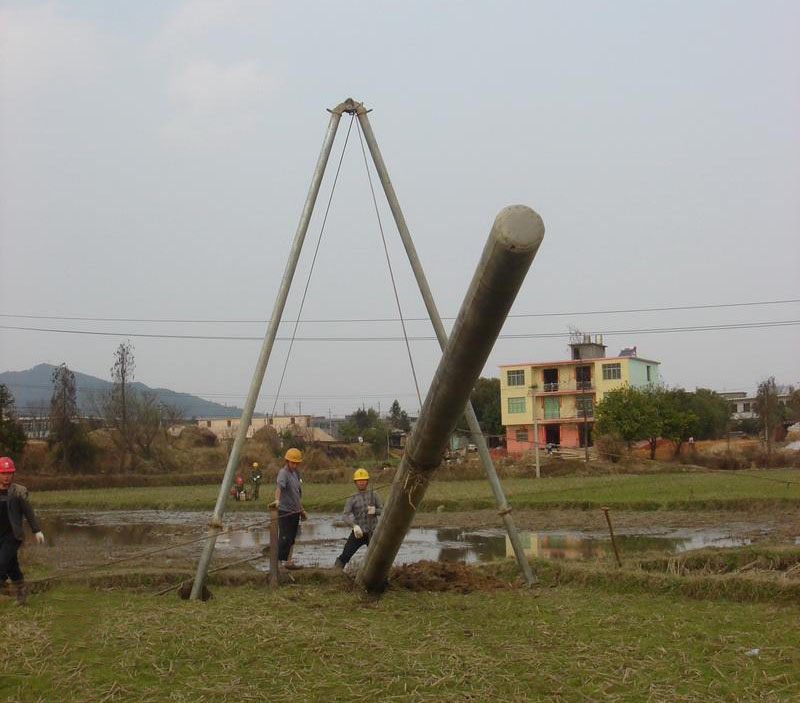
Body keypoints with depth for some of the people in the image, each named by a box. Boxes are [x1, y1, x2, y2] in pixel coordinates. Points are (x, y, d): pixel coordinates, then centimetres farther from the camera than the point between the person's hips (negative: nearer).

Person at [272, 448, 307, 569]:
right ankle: (280, 562, -5)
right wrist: (277, 500, -52)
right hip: (285, 511, -9)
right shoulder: (283, 473, -13)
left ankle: (288, 561, 23)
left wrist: (301, 510, 28)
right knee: (284, 538, -9)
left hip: (295, 512, 9)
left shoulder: (296, 473, 14)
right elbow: (279, 487, -34)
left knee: (291, 539, 14)